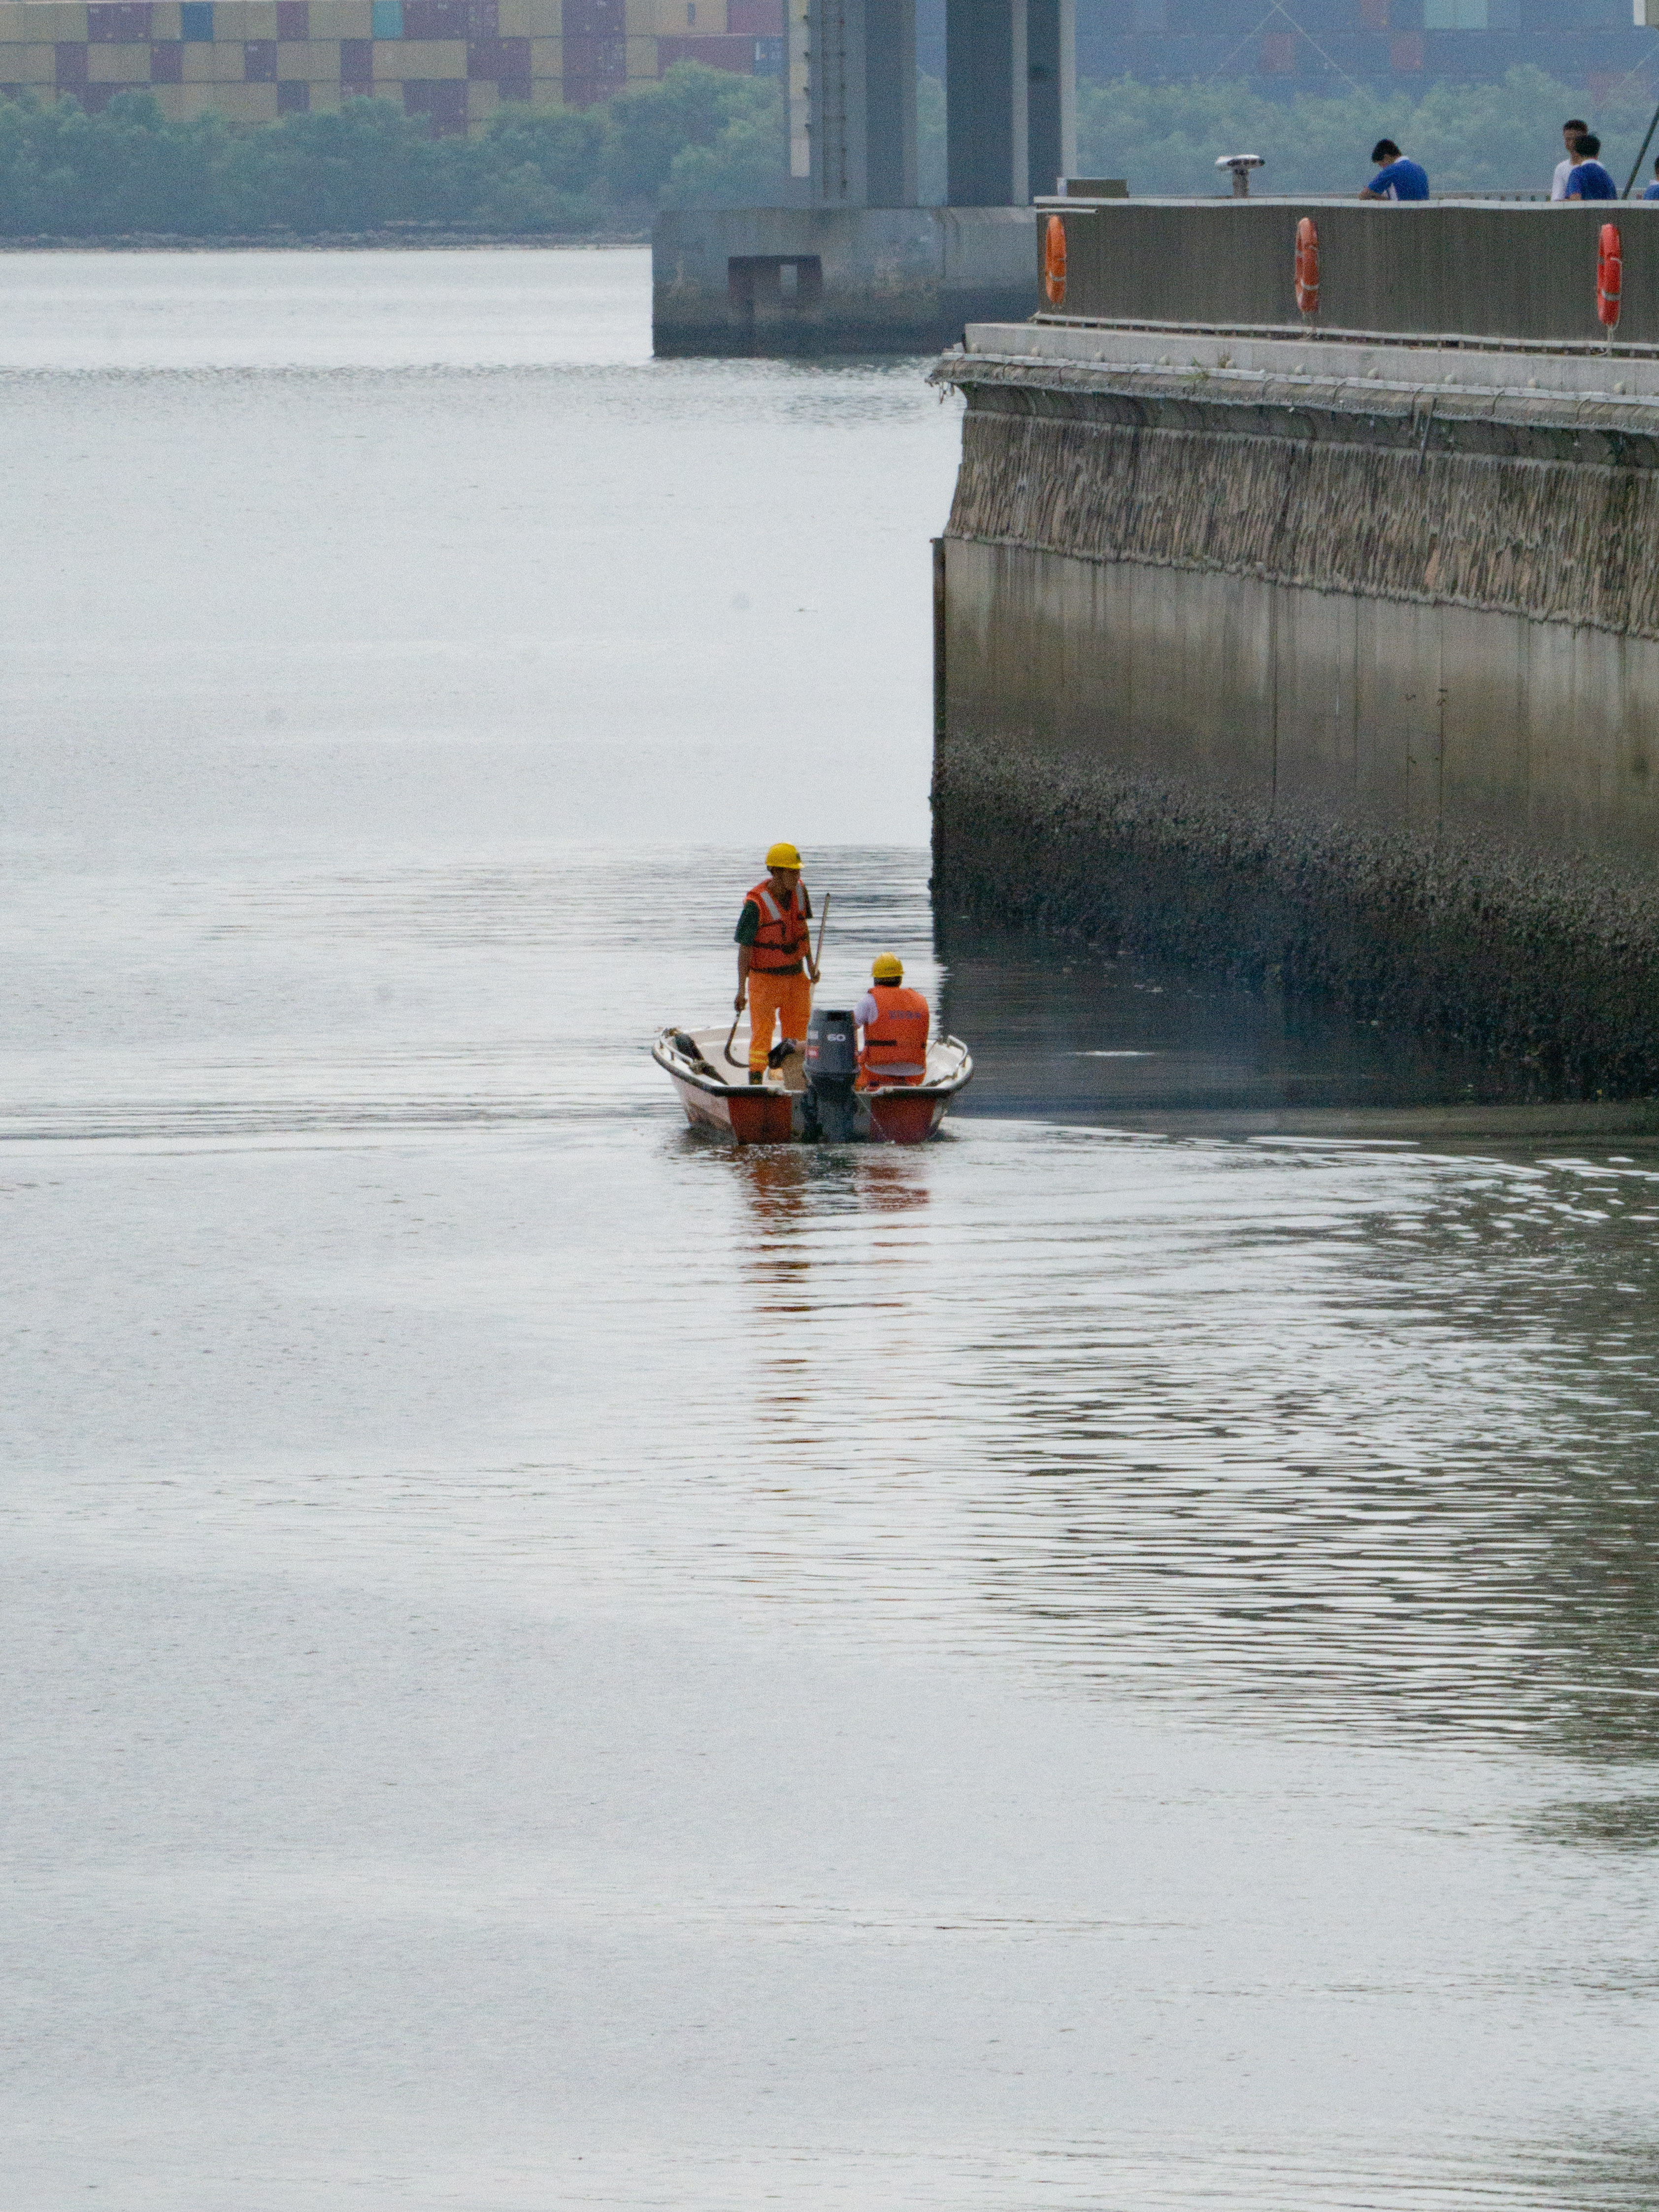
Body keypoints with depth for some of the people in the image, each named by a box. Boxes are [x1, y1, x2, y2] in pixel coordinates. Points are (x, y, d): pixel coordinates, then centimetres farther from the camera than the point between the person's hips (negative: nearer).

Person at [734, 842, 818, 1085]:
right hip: (764, 977, -6)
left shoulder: (799, 891, 0)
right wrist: (741, 989, -16)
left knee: (798, 1028, 10)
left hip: (796, 974, 6)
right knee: (762, 1031, -7)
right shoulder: (757, 903, -20)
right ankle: (756, 1081, -2)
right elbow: (744, 948, -16)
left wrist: (810, 965, 16)